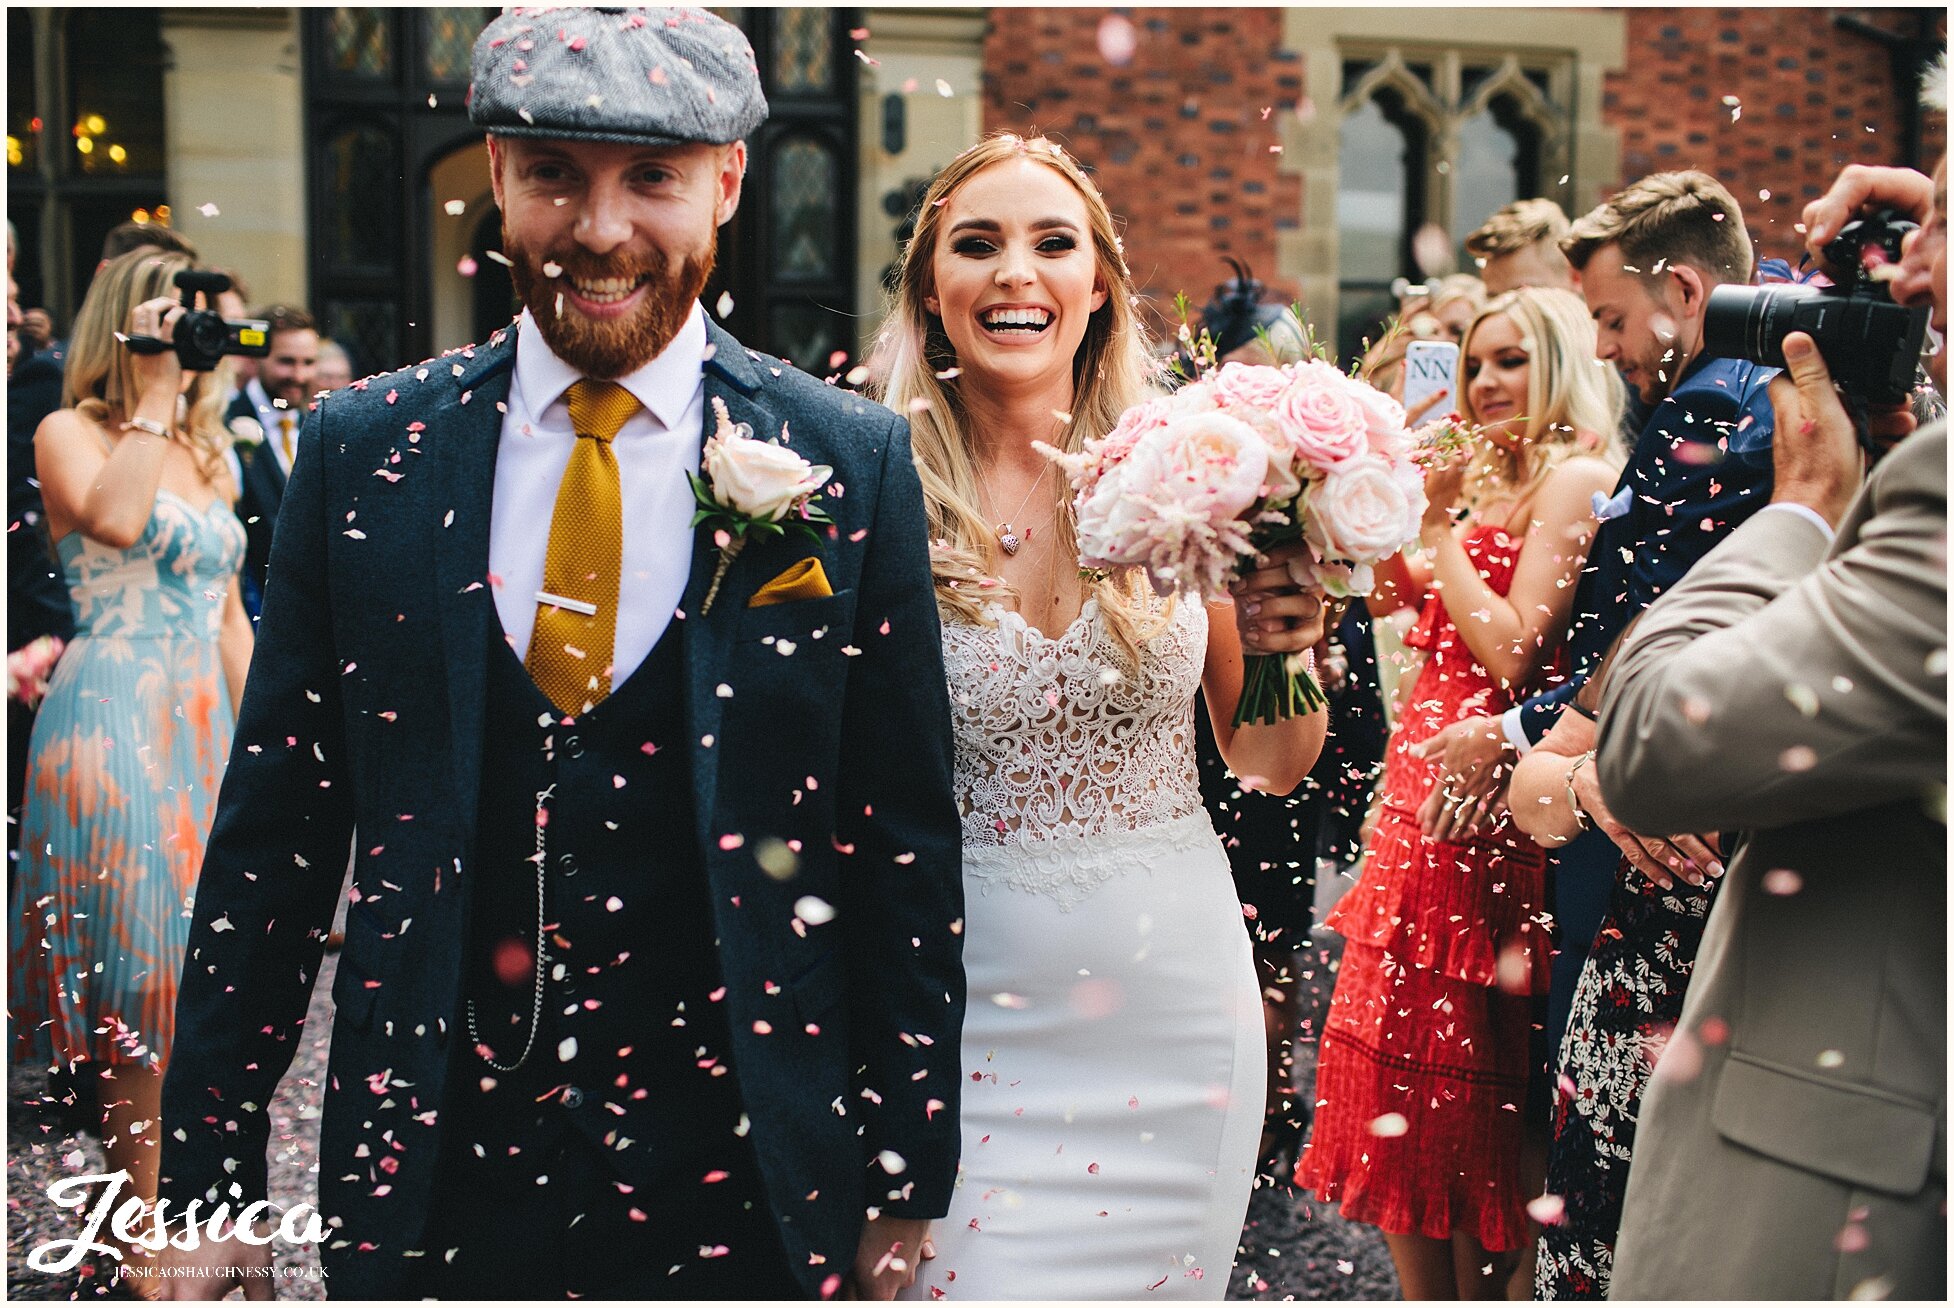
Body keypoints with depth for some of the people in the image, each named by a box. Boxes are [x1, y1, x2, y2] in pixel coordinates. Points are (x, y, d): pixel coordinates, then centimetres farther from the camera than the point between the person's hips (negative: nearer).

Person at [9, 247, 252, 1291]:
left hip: (206, 723, 6)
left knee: (195, 965, 8)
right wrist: (153, 394, -15)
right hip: (114, 723, -6)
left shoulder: (204, 448, 18)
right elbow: (112, 518, -24)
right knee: (137, 974, -4)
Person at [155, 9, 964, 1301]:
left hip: (741, 1191, -1)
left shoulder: (852, 461, -5)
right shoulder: (362, 450, -1)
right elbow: (274, 832, 2)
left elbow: (906, 849, -1)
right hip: (426, 1174, 1)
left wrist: (910, 1188, 1)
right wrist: (210, 1179, 2)